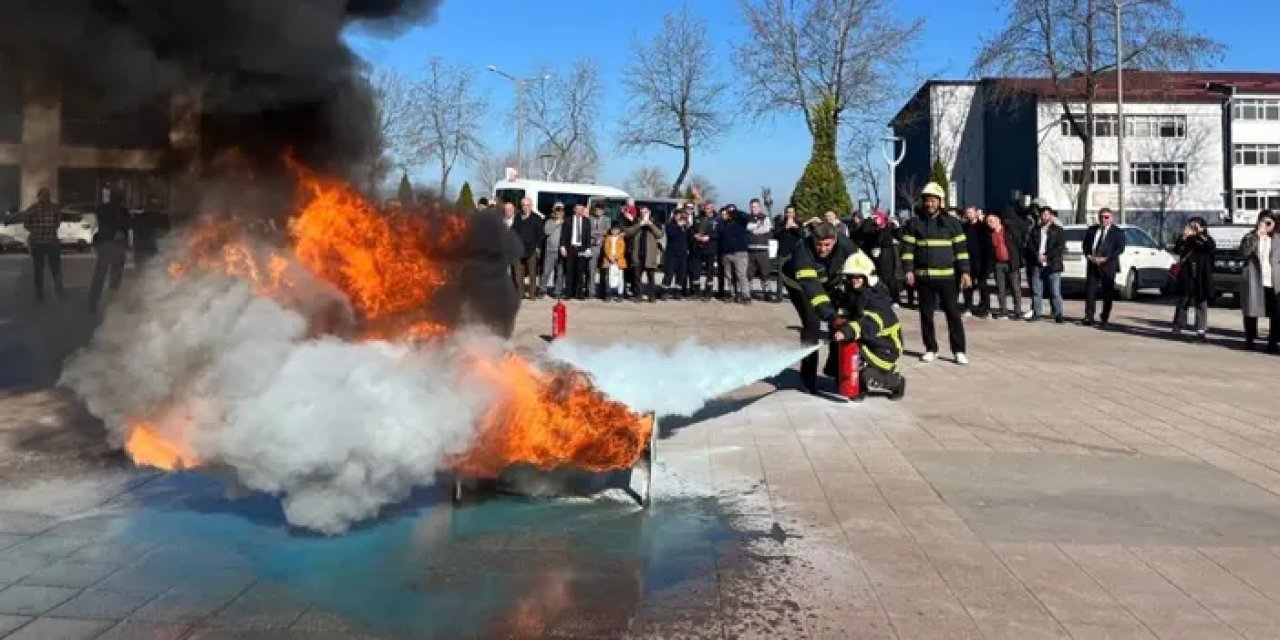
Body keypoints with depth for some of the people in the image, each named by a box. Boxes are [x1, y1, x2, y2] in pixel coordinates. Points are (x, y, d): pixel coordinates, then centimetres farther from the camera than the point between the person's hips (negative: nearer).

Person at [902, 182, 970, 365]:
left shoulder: (951, 222, 5)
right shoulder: (914, 223, 5)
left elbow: (961, 248, 4)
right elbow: (908, 248, 5)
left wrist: (965, 271, -4)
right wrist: (908, 270, -6)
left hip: (947, 276, -1)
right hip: (923, 276, 1)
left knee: (953, 313, -1)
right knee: (926, 314, 7)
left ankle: (959, 350, 5)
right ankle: (931, 349, 17)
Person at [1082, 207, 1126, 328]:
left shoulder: (1117, 232, -1)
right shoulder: (1092, 230, 12)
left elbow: (1120, 249, -8)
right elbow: (1085, 245, 14)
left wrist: (1105, 259, -16)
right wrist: (1088, 256, -5)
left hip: (1108, 266, -3)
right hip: (1092, 265, 4)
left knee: (1107, 294, 1)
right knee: (1089, 291, -2)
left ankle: (1104, 320, 8)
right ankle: (1089, 318, 2)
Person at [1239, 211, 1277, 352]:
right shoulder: (1250, 238, 6)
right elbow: (1244, 253, -12)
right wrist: (1256, 237, -16)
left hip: (1272, 282, 1)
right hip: (1254, 281, -1)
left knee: (1275, 314, -4)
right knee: (1252, 312, 5)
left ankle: (1273, 342, 5)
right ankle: (1249, 340, 16)